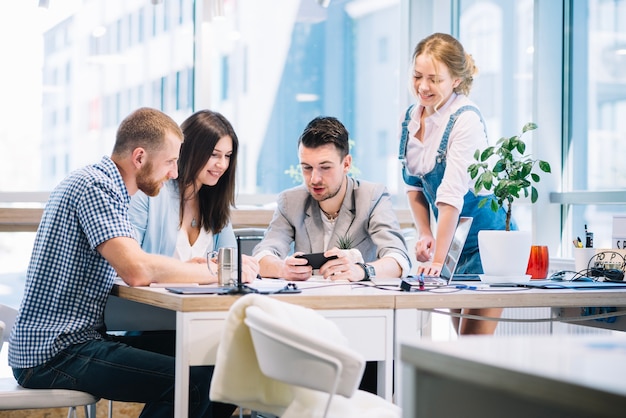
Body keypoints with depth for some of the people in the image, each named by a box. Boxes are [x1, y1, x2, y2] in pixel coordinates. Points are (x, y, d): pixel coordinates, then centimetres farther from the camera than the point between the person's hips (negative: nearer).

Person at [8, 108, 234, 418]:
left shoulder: (99, 183, 17)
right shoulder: (96, 186, -15)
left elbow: (126, 268, 18)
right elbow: (137, 271, -27)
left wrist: (185, 267, 4)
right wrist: (215, 272, -15)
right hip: (54, 354, -10)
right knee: (198, 380, -20)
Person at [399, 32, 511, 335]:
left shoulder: (466, 119, -20)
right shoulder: (411, 118, 2)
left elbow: (452, 194, -28)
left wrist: (437, 260, -32)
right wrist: (424, 235, -4)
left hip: (485, 235, -7)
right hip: (450, 237, 7)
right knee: (462, 338, 11)